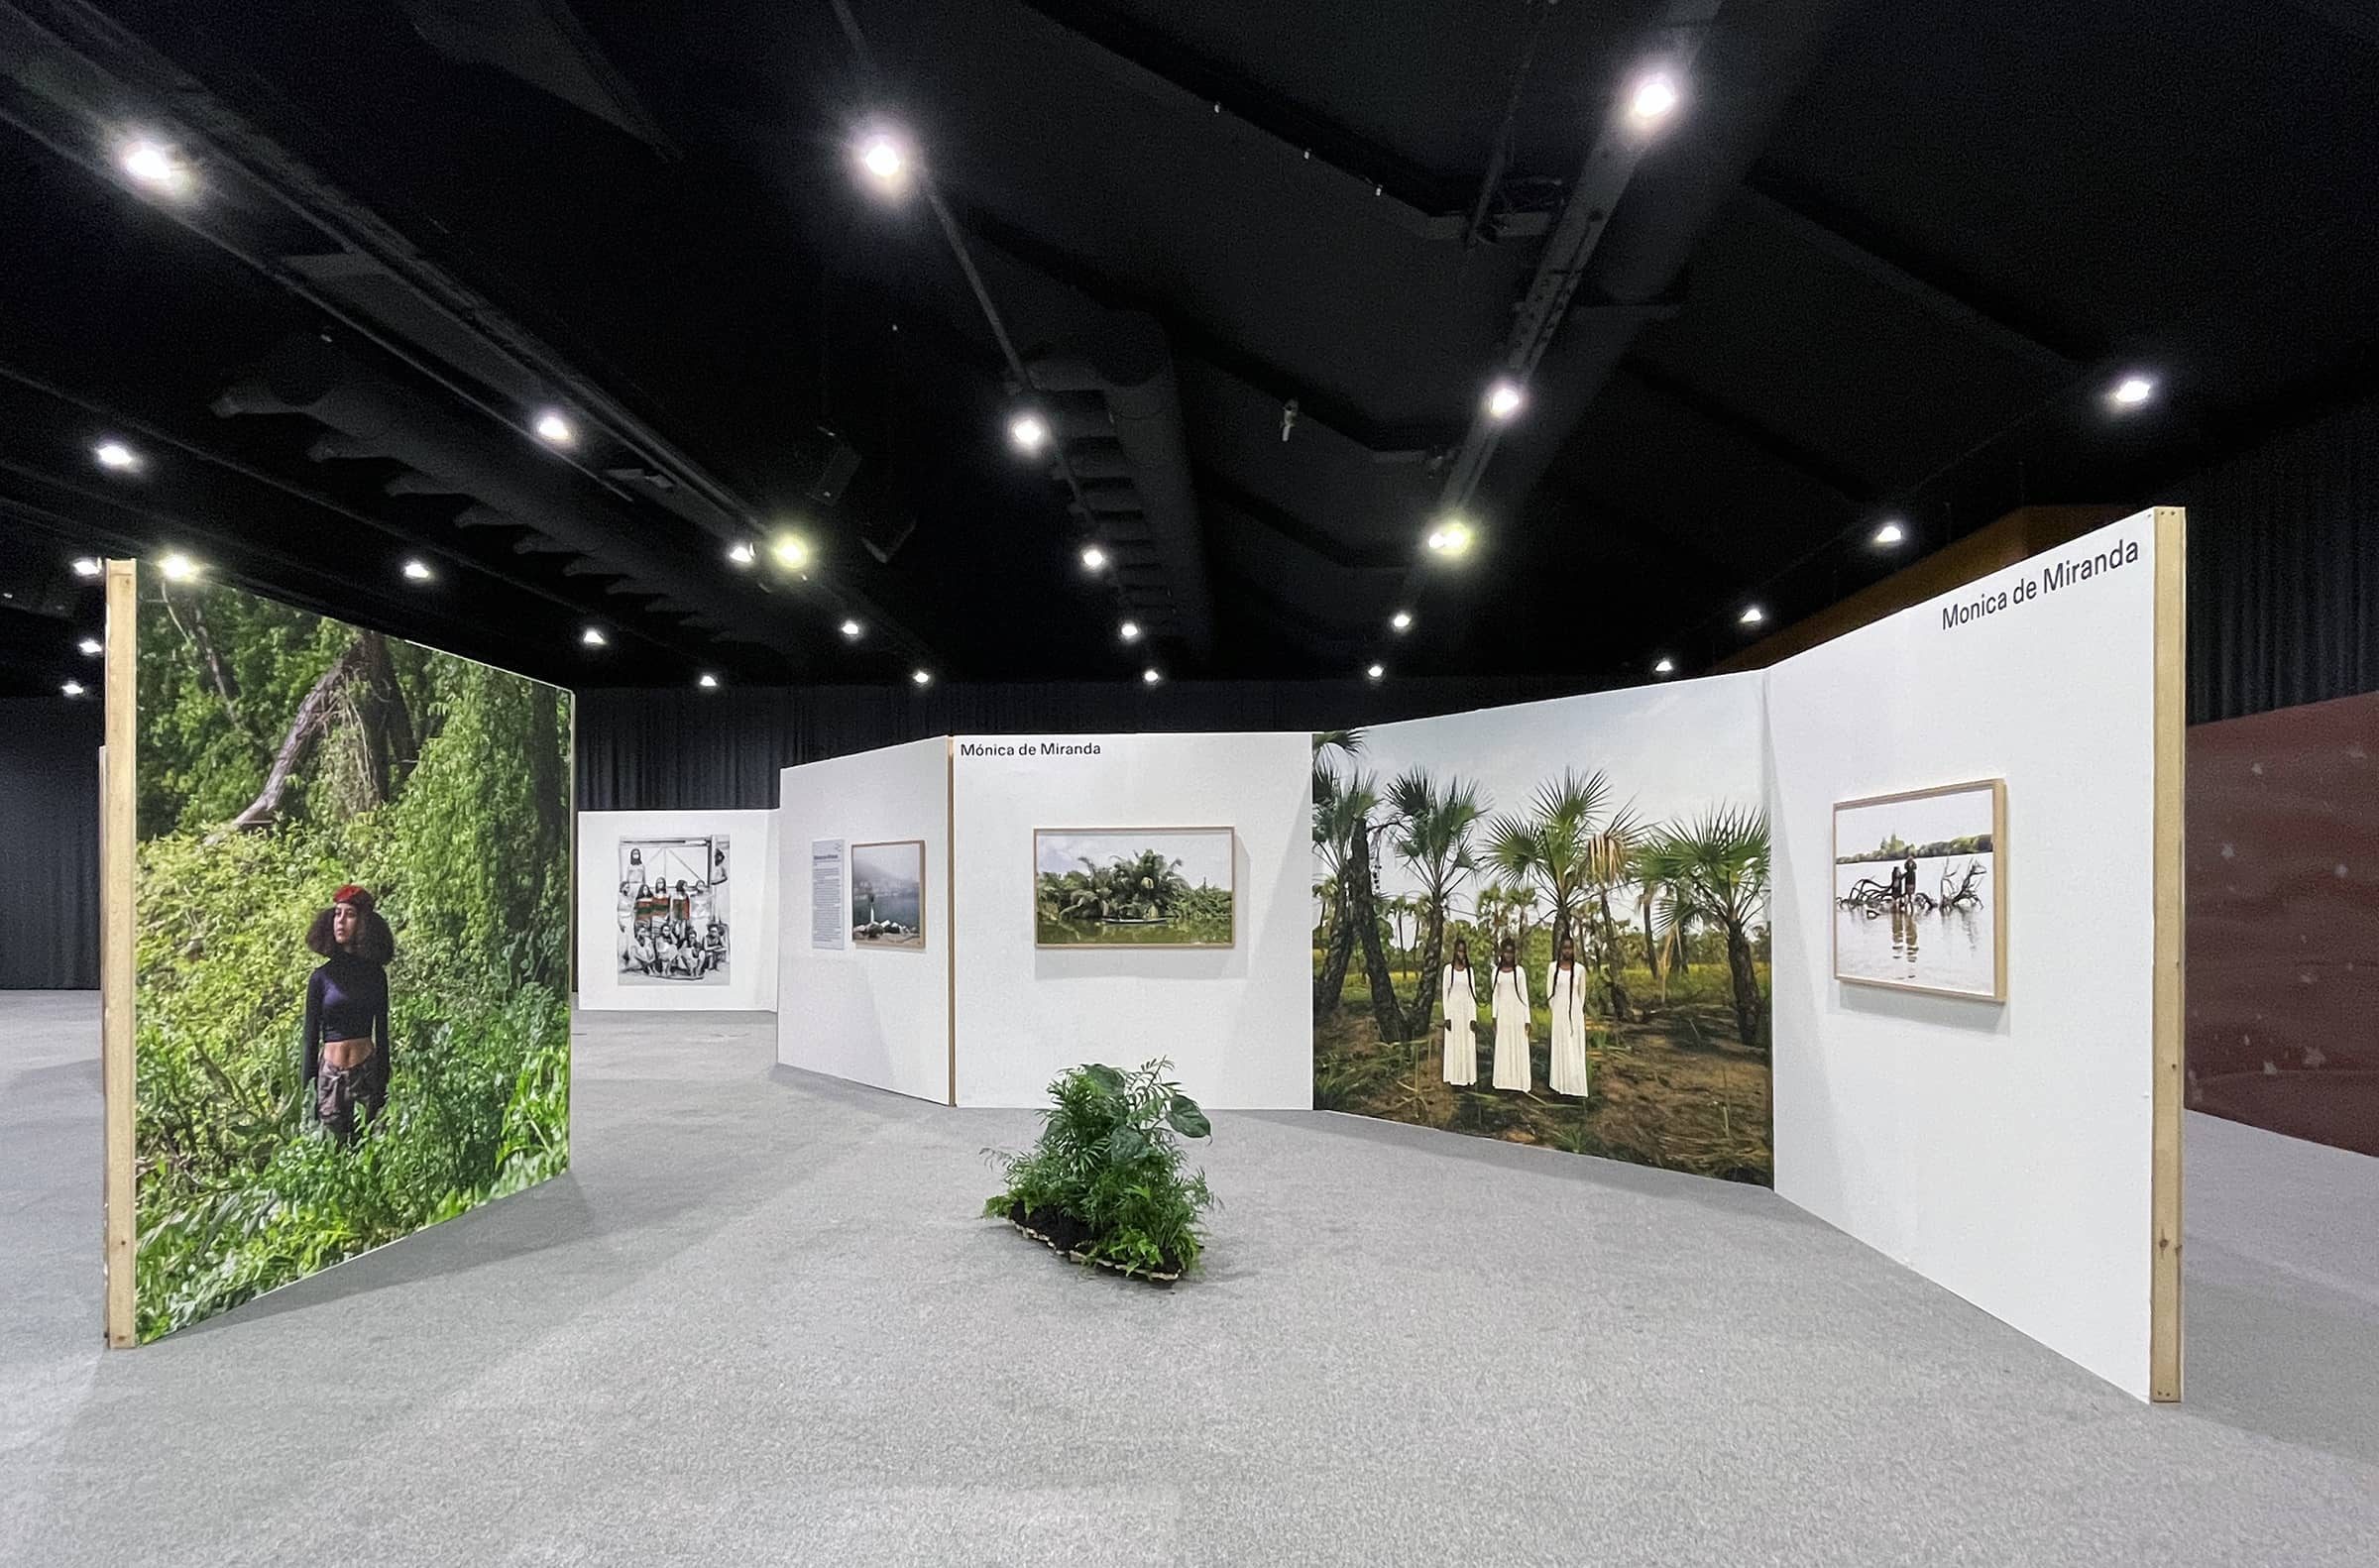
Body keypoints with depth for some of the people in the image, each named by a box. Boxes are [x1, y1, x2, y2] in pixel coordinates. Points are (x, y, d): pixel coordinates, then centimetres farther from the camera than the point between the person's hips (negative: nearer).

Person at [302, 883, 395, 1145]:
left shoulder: (375, 974, 4)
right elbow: (311, 1038, 3)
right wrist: (309, 1092, 0)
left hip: (368, 1071, 1)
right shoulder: (322, 977, 0)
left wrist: (383, 1086, 8)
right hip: (331, 1075, -1)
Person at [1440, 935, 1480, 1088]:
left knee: (1468, 1044, 4)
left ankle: (1467, 1078, 11)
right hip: (1453, 1010, -3)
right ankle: (1455, 1078, 6)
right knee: (1454, 1044, 0)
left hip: (1467, 1010, 3)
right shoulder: (1448, 969, -2)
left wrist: (1474, 1017, -1)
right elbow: (1444, 993, -3)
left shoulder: (1469, 970, 7)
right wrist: (1447, 1017, -9)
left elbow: (1473, 994, 6)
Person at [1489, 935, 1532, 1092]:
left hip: (1517, 1011, -3)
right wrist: (1494, 1016, 4)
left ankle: (1522, 1080, 4)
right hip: (1502, 1012, 3)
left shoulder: (1520, 971, -1)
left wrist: (1527, 1019, -4)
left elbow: (1524, 995, -1)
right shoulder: (1497, 971, 8)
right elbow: (1495, 994, 10)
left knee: (1519, 1045, -2)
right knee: (1503, 1046, 5)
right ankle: (1505, 1080, 11)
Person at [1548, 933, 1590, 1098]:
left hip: (1575, 1013, 0)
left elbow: (1582, 993, 8)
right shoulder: (1553, 967, -1)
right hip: (1558, 1013, 0)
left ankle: (1577, 1086, 6)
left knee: (1576, 1050, 1)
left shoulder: (1580, 969, -1)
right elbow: (1549, 991, 4)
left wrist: (1578, 1013, 6)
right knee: (1560, 1048, 5)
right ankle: (1560, 1085, 11)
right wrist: (1557, 1012, 2)